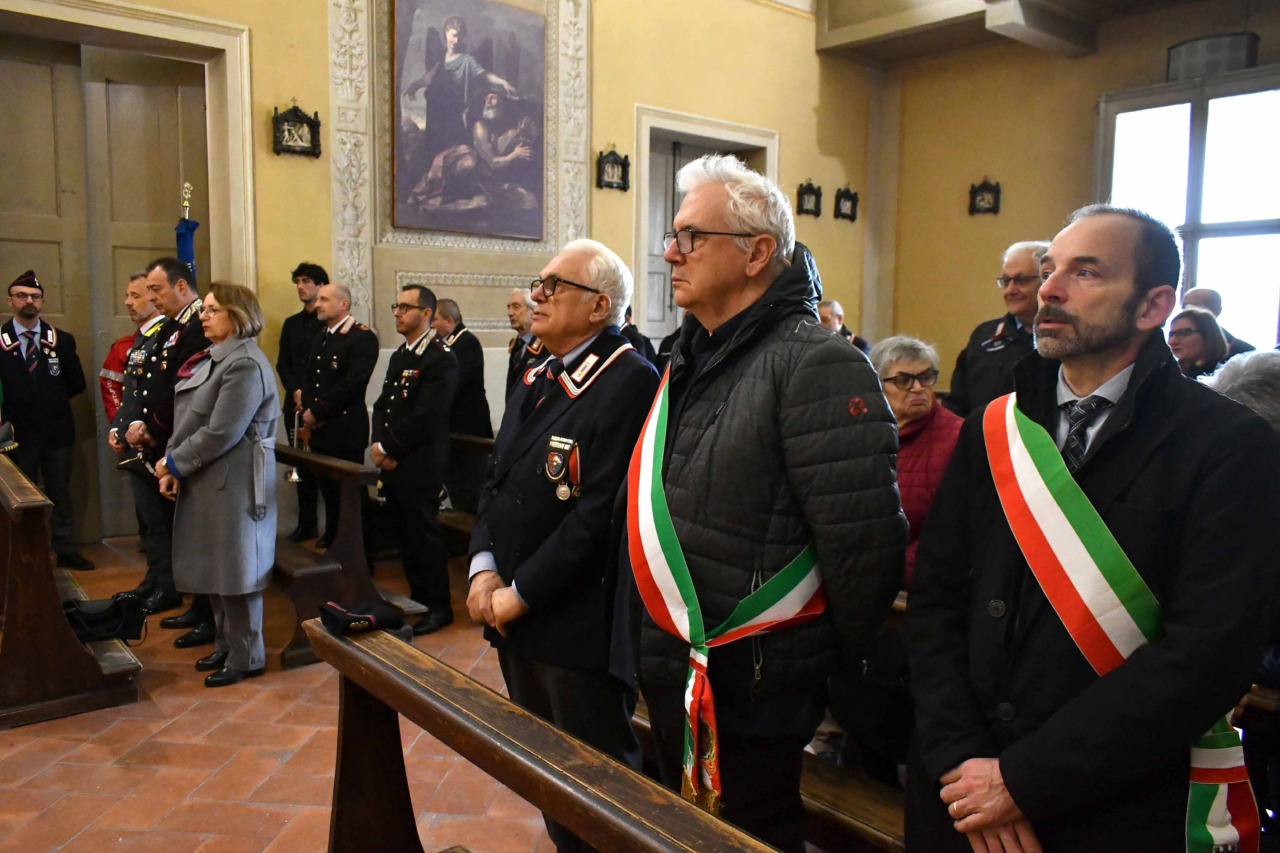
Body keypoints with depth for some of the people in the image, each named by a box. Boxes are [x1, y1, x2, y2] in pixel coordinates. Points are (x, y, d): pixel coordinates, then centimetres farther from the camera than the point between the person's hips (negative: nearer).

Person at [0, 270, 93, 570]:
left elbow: (76, 382, 7)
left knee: (60, 493, 10)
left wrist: (53, 400, 3)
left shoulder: (62, 340, 4)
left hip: (57, 430, 2)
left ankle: (65, 550, 19)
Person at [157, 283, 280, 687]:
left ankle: (246, 658, 15)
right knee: (216, 567, 17)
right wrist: (172, 465, 0)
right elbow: (186, 421, 13)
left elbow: (221, 433, -22)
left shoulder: (246, 365, -17)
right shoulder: (209, 360, 14)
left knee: (235, 568, 1)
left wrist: (174, 464, -12)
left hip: (234, 484, -9)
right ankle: (226, 645, 32)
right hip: (205, 482, 9)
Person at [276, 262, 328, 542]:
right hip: (296, 405, 5)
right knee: (302, 465, 8)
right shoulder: (291, 324, 16)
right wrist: (295, 391, -6)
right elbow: (282, 364, 11)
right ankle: (307, 524, 15)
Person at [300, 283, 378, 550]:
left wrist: (318, 411, -14)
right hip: (318, 426, 7)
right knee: (327, 484, 14)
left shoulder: (362, 337, -10)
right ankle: (332, 534, 30)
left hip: (346, 427, -7)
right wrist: (307, 409, -2)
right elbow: (310, 378, 17)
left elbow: (353, 383, -19)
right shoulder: (320, 337, 18)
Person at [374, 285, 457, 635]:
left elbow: (425, 417, -19)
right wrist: (379, 444, -3)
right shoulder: (398, 356, 17)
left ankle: (439, 607, 13)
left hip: (420, 466, -8)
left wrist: (387, 447, -12)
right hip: (392, 463, 8)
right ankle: (418, 597, 29)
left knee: (424, 534, 0)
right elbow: (382, 404, 15)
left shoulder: (441, 359, -13)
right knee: (404, 534, 15)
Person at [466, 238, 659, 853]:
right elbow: (497, 481, 12)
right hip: (514, 616, 9)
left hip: (578, 624, -8)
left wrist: (521, 593, -18)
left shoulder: (628, 381, -18)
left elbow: (602, 511, -24)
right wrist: (484, 567, -3)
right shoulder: (536, 379, 11)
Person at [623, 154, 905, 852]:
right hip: (671, 675, 8)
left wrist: (838, 665, -9)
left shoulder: (815, 365, -21)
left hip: (751, 692, -8)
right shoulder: (690, 359, 8)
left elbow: (863, 544, -23)